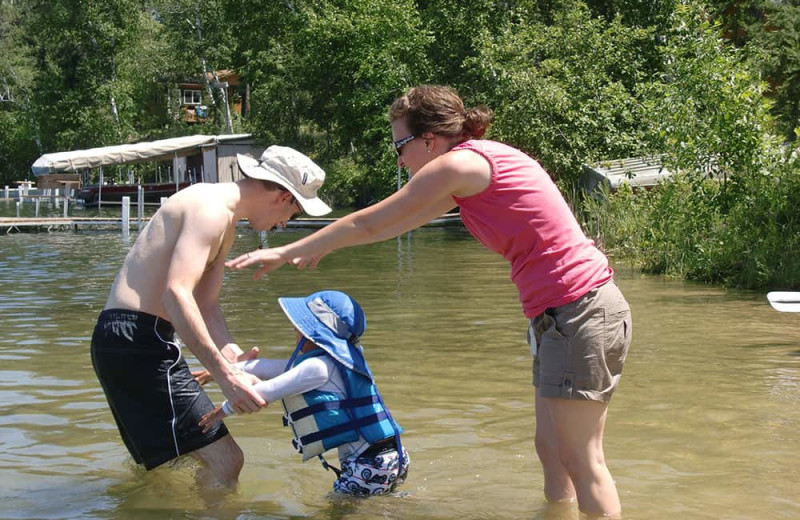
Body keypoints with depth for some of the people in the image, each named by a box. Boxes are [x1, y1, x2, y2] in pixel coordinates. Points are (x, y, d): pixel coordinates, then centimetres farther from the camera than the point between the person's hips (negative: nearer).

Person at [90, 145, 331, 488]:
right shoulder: (211, 209, -15)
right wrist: (226, 376, -31)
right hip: (136, 339, -11)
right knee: (224, 462, -14)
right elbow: (176, 295, -28)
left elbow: (204, 304, 16)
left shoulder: (225, 227, 19)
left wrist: (232, 354, -3)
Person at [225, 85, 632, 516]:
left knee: (581, 462, -3)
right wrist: (320, 249, 32)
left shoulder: (460, 162, -11)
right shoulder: (478, 162, 17)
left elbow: (368, 224, -4)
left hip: (579, 313, -10)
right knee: (551, 449, 15)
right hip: (558, 317, 10)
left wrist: (287, 253, 6)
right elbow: (396, 224, 27)